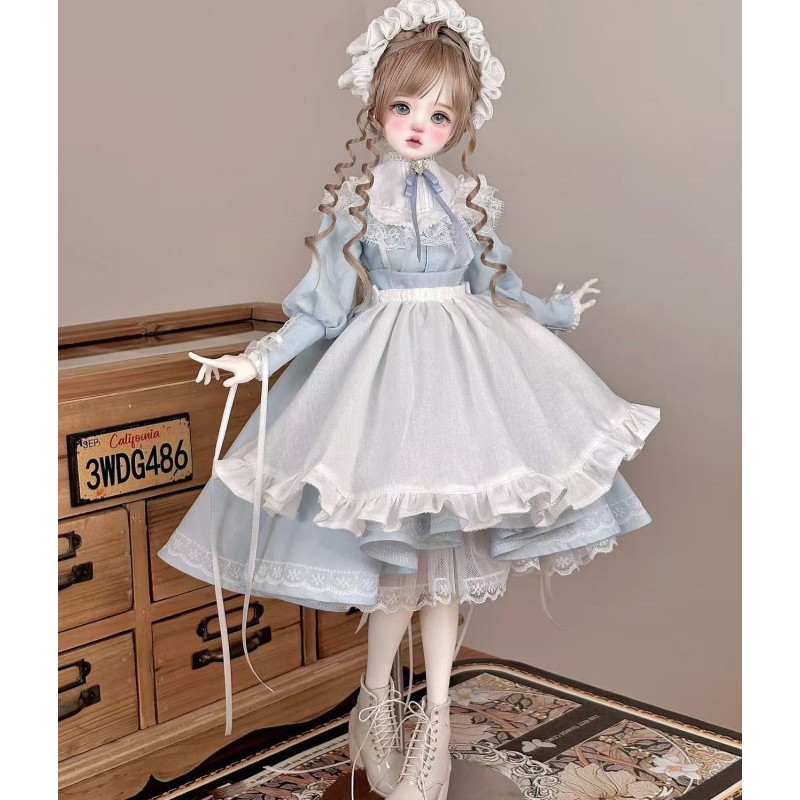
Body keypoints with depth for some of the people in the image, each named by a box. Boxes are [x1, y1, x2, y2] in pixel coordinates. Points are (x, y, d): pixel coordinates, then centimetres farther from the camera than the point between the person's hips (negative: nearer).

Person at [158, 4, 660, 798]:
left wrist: (559, 311, 30)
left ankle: (435, 717, 19)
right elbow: (322, 306, -3)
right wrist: (259, 358, -14)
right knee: (403, 560, -3)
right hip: (387, 368, -3)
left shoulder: (468, 196, 6)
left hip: (466, 367, 3)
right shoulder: (357, 198, -2)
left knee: (448, 553, 6)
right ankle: (375, 704, 19)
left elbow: (496, 285, 19)